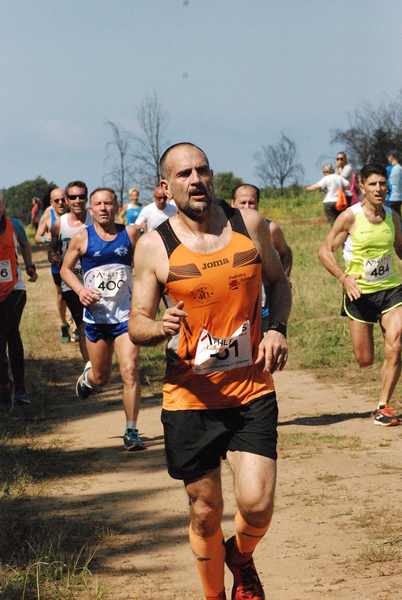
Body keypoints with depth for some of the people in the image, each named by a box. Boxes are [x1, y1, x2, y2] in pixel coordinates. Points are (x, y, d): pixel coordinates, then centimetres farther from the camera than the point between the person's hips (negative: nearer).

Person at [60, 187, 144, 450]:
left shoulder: (130, 234, 0)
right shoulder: (82, 238, -1)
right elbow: (66, 268, 10)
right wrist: (80, 290, -8)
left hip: (126, 315, -1)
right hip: (96, 317, 1)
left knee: (130, 371, -15)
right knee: (101, 377, 11)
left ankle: (132, 431, -5)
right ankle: (87, 376, 50)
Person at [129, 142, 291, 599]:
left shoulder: (250, 224, 1)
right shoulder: (153, 246, -4)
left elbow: (278, 282, 16)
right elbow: (135, 325, -1)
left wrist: (277, 328, -3)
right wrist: (160, 327, -25)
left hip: (251, 390, 1)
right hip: (190, 397, -1)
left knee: (256, 505, -10)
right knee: (205, 513, 7)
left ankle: (242, 559, 25)